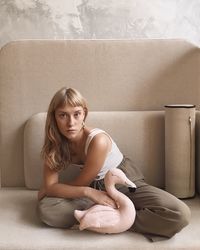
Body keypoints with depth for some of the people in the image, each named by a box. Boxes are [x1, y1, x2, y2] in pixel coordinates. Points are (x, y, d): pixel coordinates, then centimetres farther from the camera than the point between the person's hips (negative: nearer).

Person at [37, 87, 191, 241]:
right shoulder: (55, 143, -13)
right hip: (95, 187, 4)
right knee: (45, 209, -26)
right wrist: (87, 192, -32)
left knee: (180, 214, -29)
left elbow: (81, 183, -17)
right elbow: (50, 186, -18)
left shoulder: (98, 141, -30)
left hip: (125, 182, -3)